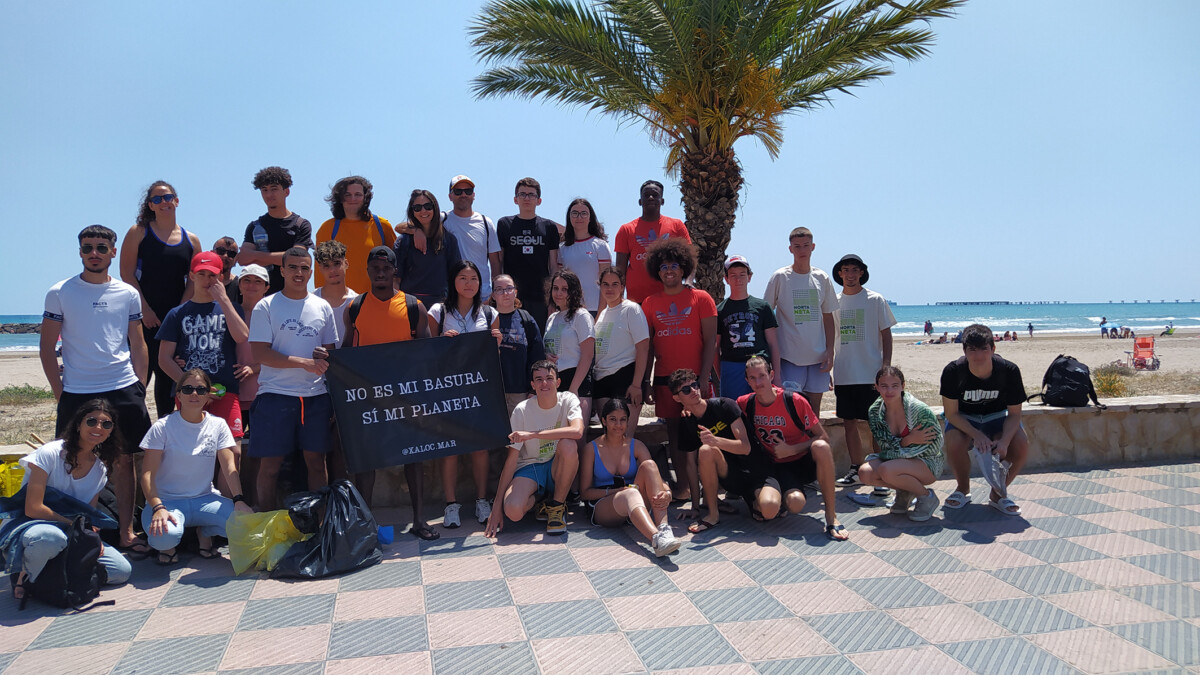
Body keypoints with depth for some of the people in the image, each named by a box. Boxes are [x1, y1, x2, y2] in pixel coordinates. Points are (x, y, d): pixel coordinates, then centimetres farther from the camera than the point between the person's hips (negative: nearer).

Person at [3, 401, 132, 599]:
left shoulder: (100, 468, 5)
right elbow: (33, 509, -19)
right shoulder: (50, 454, -14)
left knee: (122, 571, -12)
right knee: (51, 538, -44)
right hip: (30, 526, -6)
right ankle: (24, 576, -12)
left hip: (70, 534, 6)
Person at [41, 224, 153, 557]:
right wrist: (59, 392, -3)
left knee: (124, 460, 4)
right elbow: (47, 347, 3)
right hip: (76, 393, -1)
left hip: (124, 391, 1)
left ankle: (126, 533, 11)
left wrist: (139, 389, 3)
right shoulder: (59, 293, 2)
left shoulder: (128, 294, 7)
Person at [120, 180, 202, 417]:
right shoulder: (138, 233, 3)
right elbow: (127, 274, -3)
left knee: (168, 373, 8)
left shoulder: (191, 240, 11)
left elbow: (194, 280, 7)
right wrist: (145, 309, -12)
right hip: (144, 316, -3)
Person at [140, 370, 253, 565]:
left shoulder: (218, 425, 4)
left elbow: (229, 466, -2)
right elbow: (147, 474, -11)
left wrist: (239, 500, -19)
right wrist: (158, 508, -27)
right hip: (167, 500, -3)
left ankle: (205, 533, 8)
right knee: (165, 536, -36)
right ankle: (168, 544, 4)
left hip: (205, 498, 3)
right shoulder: (162, 427, -6)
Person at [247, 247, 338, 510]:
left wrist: (324, 357, -7)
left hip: (316, 394, 3)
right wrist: (304, 362, -16)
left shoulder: (322, 307, 13)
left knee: (316, 461, 6)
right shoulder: (266, 306, 1)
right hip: (276, 393, -3)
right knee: (270, 464, -1)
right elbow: (259, 353, -8)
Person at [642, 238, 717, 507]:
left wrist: (704, 378, -9)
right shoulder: (651, 304, 10)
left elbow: (710, 341, -1)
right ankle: (682, 486, 14)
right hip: (664, 378, 3)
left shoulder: (701, 298, 2)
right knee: (674, 431, 6)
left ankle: (698, 494, 1)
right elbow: (648, 345, 12)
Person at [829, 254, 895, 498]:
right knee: (849, 422, 9)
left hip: (871, 373, -4)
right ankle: (856, 470, 21)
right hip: (843, 374, 4)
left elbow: (886, 335, 1)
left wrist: (886, 366, -9)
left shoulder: (875, 300, 0)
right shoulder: (834, 302, 9)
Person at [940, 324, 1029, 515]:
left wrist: (1004, 441, -32)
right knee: (954, 442, -32)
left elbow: (1014, 413, -13)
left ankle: (998, 493, -1)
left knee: (1021, 444, -26)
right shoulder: (953, 371, -26)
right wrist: (977, 435, -33)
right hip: (963, 417, -1)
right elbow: (951, 413, -18)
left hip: (996, 415, 1)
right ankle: (963, 489, -1)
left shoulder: (1009, 370, -23)